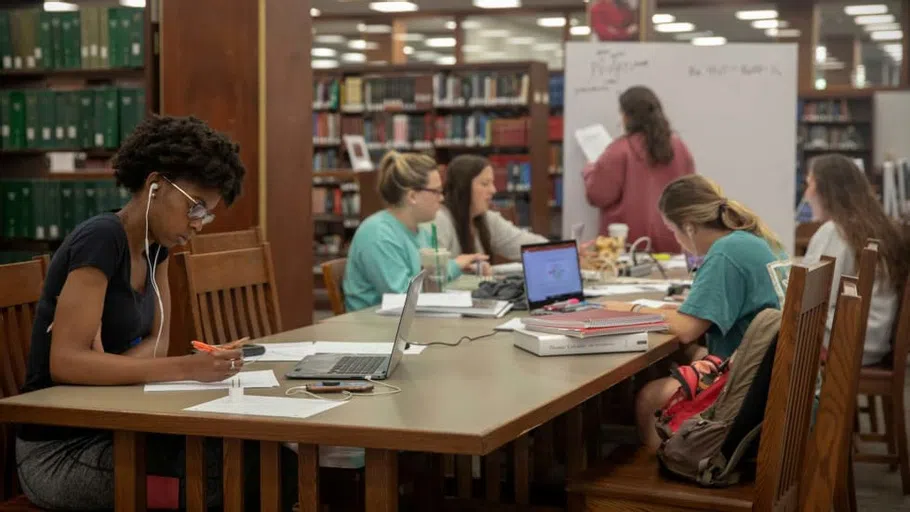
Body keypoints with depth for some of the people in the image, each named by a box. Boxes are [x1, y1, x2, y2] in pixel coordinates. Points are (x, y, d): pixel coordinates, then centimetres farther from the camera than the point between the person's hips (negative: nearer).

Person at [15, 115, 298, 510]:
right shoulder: (101, 239, -20)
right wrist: (186, 368, -32)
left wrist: (105, 368, -14)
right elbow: (66, 362, -27)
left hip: (110, 426, 8)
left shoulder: (156, 242, 6)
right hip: (59, 450, -8)